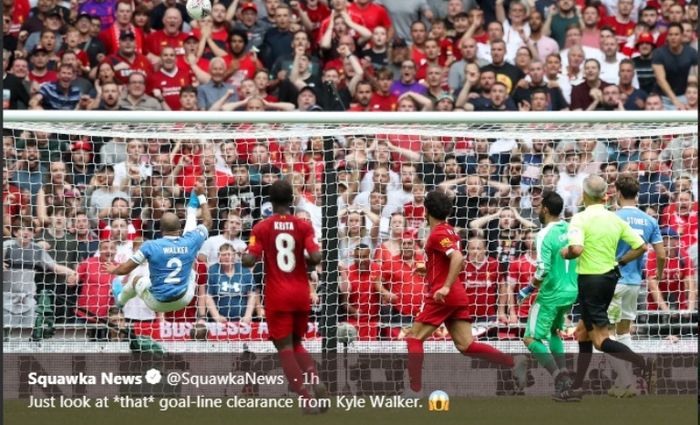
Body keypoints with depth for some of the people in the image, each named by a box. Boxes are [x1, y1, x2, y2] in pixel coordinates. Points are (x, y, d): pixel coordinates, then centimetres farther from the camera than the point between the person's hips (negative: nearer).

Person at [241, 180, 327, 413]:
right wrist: (305, 262, 8)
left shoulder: (262, 228, -5)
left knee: (284, 347, 2)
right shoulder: (303, 226, -2)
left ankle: (307, 399, -11)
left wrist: (244, 256, 10)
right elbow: (316, 257, -13)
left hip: (277, 297, -3)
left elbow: (248, 261, -12)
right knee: (296, 343, 21)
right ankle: (314, 378, -6)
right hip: (301, 294, 3)